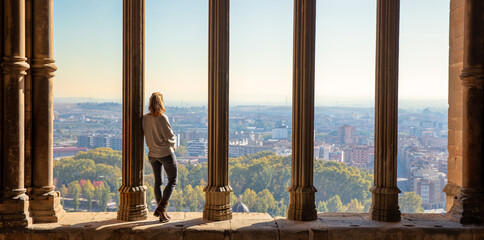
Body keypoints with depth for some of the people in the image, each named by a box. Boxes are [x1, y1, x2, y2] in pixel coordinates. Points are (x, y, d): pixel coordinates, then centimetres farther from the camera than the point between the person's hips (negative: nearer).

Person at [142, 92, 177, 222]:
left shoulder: (145, 118, -3)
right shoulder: (162, 118, -20)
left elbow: (147, 136, 5)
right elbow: (170, 136, -17)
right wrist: (172, 145, 3)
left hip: (152, 154, 6)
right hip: (166, 153, -6)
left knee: (158, 182, 16)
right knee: (172, 181, 8)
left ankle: (162, 212, 22)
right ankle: (161, 208, -5)